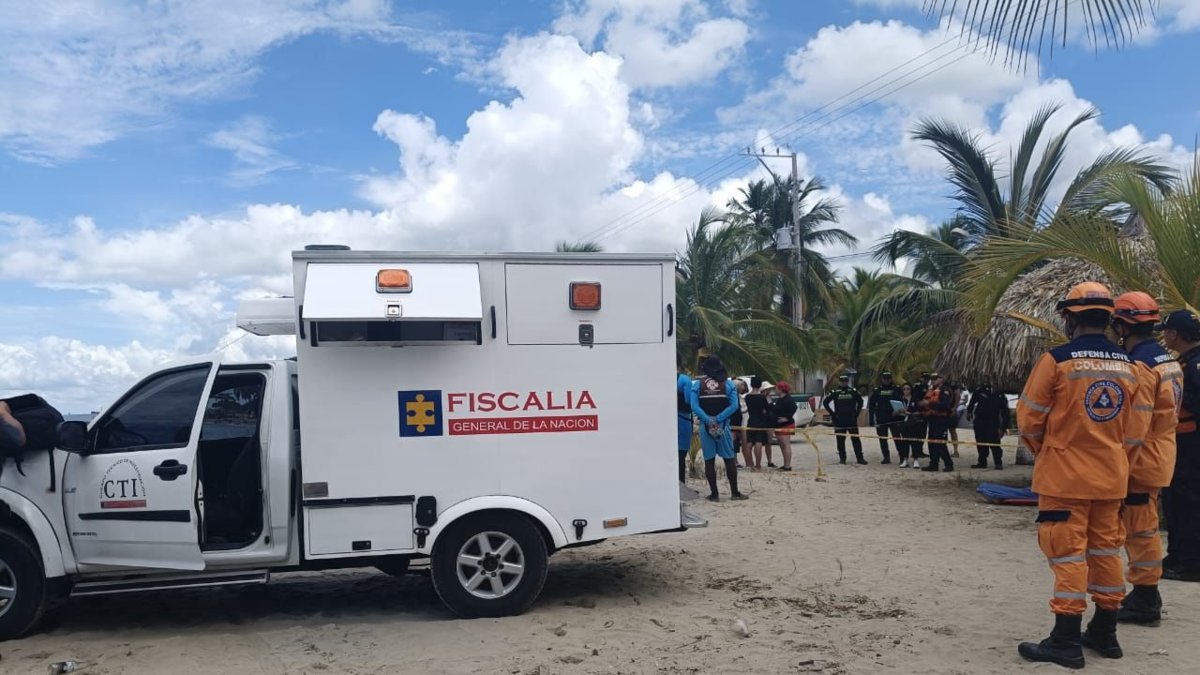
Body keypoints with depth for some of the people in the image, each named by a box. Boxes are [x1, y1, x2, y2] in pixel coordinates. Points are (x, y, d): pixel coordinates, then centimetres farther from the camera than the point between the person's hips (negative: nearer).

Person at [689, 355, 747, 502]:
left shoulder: (697, 384, 0)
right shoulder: (728, 384, 1)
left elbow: (694, 406, -10)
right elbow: (734, 405, -8)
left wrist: (708, 420, -12)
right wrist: (718, 419, -11)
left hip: (705, 425, 0)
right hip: (723, 425, 0)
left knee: (709, 460, 5)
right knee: (729, 459, 8)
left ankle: (714, 493, 6)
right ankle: (734, 492, 10)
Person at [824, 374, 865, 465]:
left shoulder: (854, 391, 5)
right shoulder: (835, 392, 1)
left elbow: (860, 401, 17)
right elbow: (826, 402, 5)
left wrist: (856, 412, 6)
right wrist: (832, 413, -1)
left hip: (852, 420, 0)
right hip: (839, 421, 0)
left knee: (856, 439, 0)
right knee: (840, 440, 4)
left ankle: (860, 457, 3)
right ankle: (842, 458, 13)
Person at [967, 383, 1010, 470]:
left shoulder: (1001, 397, -10)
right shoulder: (981, 389, -7)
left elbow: (1005, 414, -8)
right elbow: (973, 400, 11)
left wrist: (1003, 428, -12)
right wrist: (969, 411, 13)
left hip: (993, 423, -3)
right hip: (979, 421, 3)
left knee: (994, 443, -11)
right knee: (981, 443, 8)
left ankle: (998, 463, -1)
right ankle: (982, 462, 17)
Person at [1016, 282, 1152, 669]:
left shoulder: (1057, 360, -14)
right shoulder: (1128, 366, 3)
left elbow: (1029, 418, -8)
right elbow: (1137, 429, 7)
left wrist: (1042, 452, 11)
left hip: (1065, 476, -6)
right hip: (1112, 477, 6)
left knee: (1068, 554, -1)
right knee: (1106, 552, 15)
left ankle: (1066, 642, 3)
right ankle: (1104, 634, 25)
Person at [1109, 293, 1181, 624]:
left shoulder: (1139, 366, -20)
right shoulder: (1167, 360, 11)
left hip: (1141, 459, -10)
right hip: (1159, 456, 10)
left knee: (1140, 530, -2)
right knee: (1143, 528, 17)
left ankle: (1144, 602, 6)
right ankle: (1145, 596, 27)